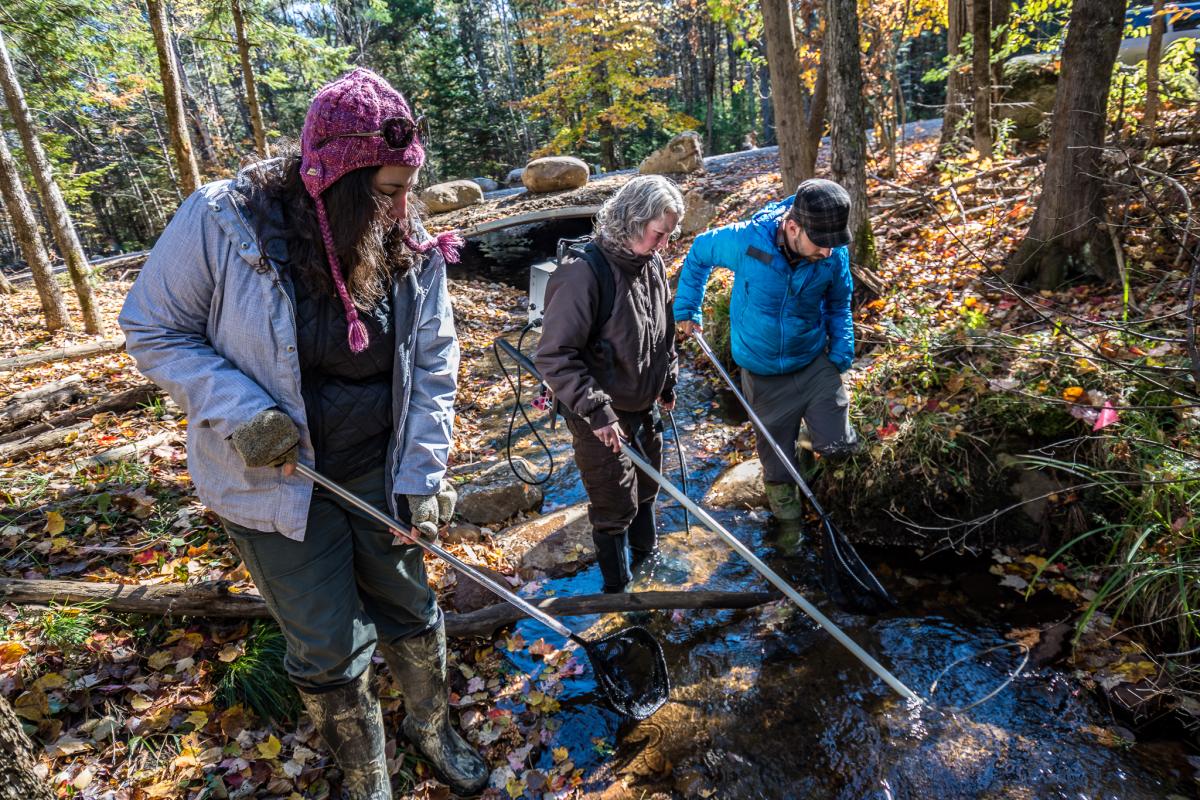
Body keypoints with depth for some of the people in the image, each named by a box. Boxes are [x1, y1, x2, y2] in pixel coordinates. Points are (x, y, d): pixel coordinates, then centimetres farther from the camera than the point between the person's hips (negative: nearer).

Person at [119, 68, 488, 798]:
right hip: (275, 481, -2)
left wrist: (422, 479, -11)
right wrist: (239, 413, -23)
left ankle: (433, 727, 48)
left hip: (379, 472, 3)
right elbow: (154, 331, -8)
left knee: (411, 610, 17)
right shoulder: (223, 222, -20)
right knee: (329, 649, 10)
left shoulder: (412, 250, -11)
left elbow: (434, 367, -6)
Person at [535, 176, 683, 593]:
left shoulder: (652, 263, -1)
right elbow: (553, 355, -26)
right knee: (615, 505, 7)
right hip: (601, 418, -7)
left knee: (645, 488, 25)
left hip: (644, 406, 7)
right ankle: (618, 584, 31)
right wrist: (595, 409, -28)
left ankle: (646, 556, 51)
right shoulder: (584, 272, -26)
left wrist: (667, 381, 17)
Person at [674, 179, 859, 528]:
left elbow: (838, 304, 3)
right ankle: (780, 484, 48)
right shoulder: (745, 240, -26)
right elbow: (699, 252, -5)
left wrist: (842, 350, -4)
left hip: (814, 360, 1)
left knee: (838, 444, -2)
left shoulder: (834, 255, -18)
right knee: (775, 436, 16)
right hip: (762, 369, -1)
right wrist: (687, 310, -3)